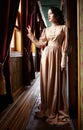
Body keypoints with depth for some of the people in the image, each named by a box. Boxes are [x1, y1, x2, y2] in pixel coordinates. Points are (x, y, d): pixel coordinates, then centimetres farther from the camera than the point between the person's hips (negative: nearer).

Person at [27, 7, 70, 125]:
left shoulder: (63, 28, 3)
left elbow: (65, 46, -4)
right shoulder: (46, 30, 15)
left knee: (57, 83, -2)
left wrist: (63, 61, -12)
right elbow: (40, 44, 9)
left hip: (57, 56, -4)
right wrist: (31, 35, 3)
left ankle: (57, 110, 10)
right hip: (46, 56, 4)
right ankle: (46, 109, 17)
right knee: (46, 82, 6)